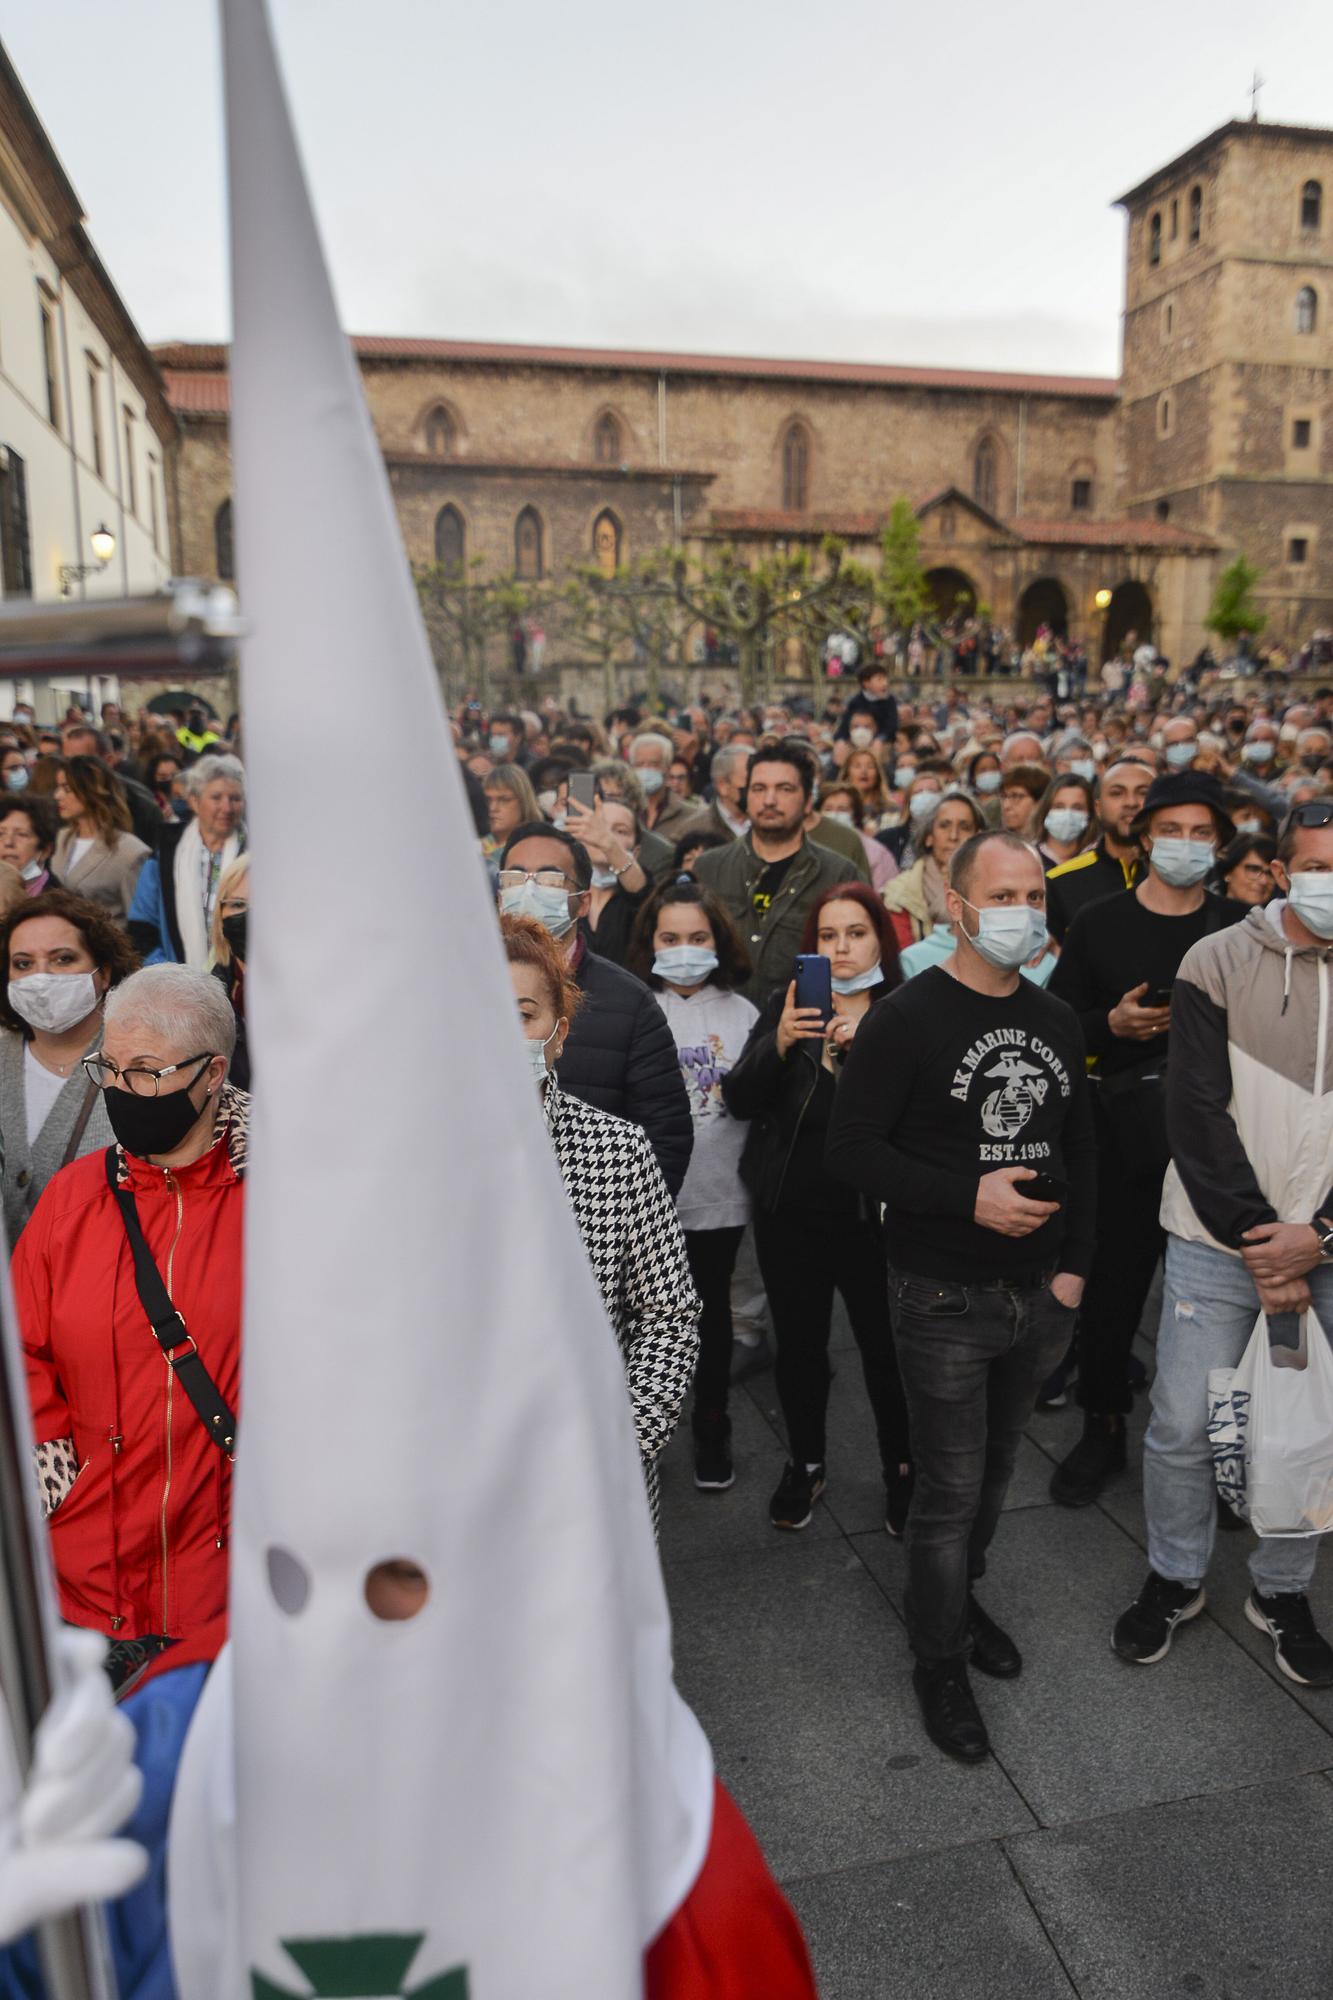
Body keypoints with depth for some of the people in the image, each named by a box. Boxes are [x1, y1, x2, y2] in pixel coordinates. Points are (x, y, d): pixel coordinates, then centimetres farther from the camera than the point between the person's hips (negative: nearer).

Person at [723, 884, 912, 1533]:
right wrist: (778, 1044, -20)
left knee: (884, 1346, 3)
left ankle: (900, 1469, 29)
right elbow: (740, 1101, -3)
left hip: (871, 1213, -3)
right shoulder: (787, 1006, 5)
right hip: (790, 1210, 3)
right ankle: (804, 1463, 37)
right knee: (798, 1344, 14)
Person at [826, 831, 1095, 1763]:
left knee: (995, 1469, 21)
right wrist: (970, 1197, -22)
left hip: (1039, 1295, 6)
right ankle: (940, 1659, 26)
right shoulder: (907, 1018, -13)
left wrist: (1074, 1266, 5)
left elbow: (1080, 1149, 13)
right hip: (946, 1300, -5)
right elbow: (853, 1146, -16)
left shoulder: (1057, 1020, 7)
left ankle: (962, 1596, 45)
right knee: (951, 1490, 4)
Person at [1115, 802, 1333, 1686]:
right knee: (1183, 1425, 3)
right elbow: (1200, 1115, -8)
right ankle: (1176, 1578, 28)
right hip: (1220, 1240, -1)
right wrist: (1258, 1243, -11)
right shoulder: (1220, 962, -5)